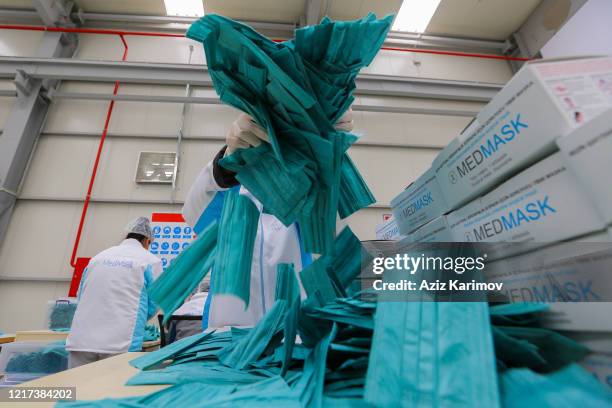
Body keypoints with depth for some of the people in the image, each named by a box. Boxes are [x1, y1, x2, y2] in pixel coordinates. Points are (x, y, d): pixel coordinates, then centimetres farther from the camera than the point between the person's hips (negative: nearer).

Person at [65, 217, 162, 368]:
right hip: (120, 344, -4)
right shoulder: (151, 261, 0)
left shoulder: (99, 256, 14)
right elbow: (153, 305, 3)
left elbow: (81, 294, 24)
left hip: (81, 340, 5)